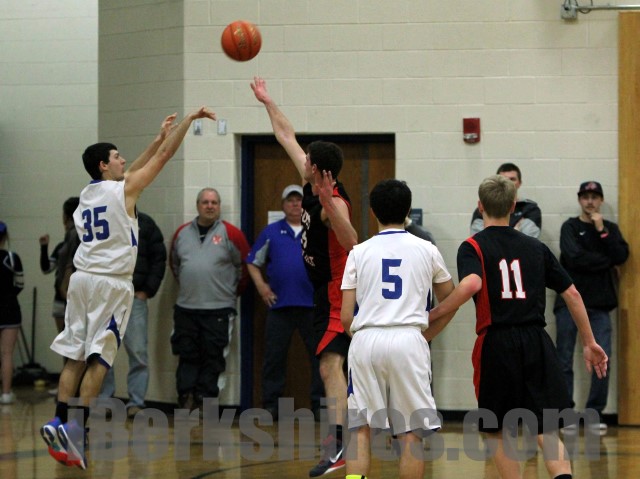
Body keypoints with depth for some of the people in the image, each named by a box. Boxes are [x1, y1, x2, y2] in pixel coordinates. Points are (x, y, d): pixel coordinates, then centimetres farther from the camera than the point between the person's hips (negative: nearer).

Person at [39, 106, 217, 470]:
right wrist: (190, 119, 6)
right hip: (111, 282, -7)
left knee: (76, 356, 7)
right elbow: (165, 156, -2)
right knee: (99, 359, -5)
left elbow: (127, 174, 29)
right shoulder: (124, 189, -5)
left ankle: (61, 420, 1)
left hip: (82, 278, 7)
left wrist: (160, 136, 32)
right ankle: (75, 427, -13)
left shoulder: (88, 193, 14)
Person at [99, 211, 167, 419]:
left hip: (135, 298, -2)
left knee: (138, 351, -3)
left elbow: (159, 259, 4)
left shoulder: (145, 224, 5)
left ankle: (136, 403, 1)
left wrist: (147, 291, -3)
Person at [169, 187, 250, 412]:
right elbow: (174, 263, 22)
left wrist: (233, 292, 8)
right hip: (186, 307, 3)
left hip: (219, 309, -3)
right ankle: (187, 397, 3)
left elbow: (244, 265, 3)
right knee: (187, 356, 2)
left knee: (212, 358, -2)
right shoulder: (182, 233, 9)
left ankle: (204, 400, 1)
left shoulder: (231, 234, -3)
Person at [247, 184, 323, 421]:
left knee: (319, 355, -1)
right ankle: (270, 405, 10)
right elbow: (253, 262, 15)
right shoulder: (271, 232, 12)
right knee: (274, 356, 4)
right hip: (280, 304, 1)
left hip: (313, 304, -1)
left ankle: (320, 404, 6)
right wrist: (261, 286, 2)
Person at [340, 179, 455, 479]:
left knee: (361, 429, 7)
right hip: (408, 340, -1)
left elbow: (345, 318, 5)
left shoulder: (359, 252, 8)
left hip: (365, 341, 1)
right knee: (411, 433, 5)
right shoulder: (427, 251, 9)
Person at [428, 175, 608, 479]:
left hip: (497, 343, -3)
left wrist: (435, 314, -12)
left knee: (497, 432, 14)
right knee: (547, 432, 5)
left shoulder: (472, 247, 1)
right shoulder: (536, 248, 13)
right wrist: (589, 342, 21)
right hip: (536, 343, 3)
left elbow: (471, 284, -21)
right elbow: (571, 294, 13)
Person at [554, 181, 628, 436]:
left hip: (599, 303, 2)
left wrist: (602, 230, -8)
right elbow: (575, 257, -12)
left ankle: (595, 414, 1)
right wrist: (607, 261, -3)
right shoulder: (570, 227, 4)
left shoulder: (610, 228, 13)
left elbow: (621, 256, -3)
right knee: (565, 361, -2)